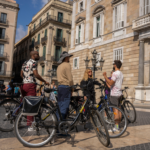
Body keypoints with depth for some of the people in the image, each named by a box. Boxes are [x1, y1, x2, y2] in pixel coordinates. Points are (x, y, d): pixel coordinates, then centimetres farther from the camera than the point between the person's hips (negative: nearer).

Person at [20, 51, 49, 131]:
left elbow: (21, 74, 20)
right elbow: (36, 74, -16)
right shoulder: (33, 62, -7)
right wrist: (45, 81, -9)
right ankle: (29, 125, -4)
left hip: (23, 84, 8)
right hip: (31, 85, -8)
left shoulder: (25, 63, 19)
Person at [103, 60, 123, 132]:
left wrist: (105, 76, -16)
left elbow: (110, 83, -23)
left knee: (115, 110, -7)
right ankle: (118, 126, 18)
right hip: (119, 93, 10)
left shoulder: (115, 73, -14)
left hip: (114, 94, -9)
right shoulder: (121, 74, 17)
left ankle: (116, 127, -3)